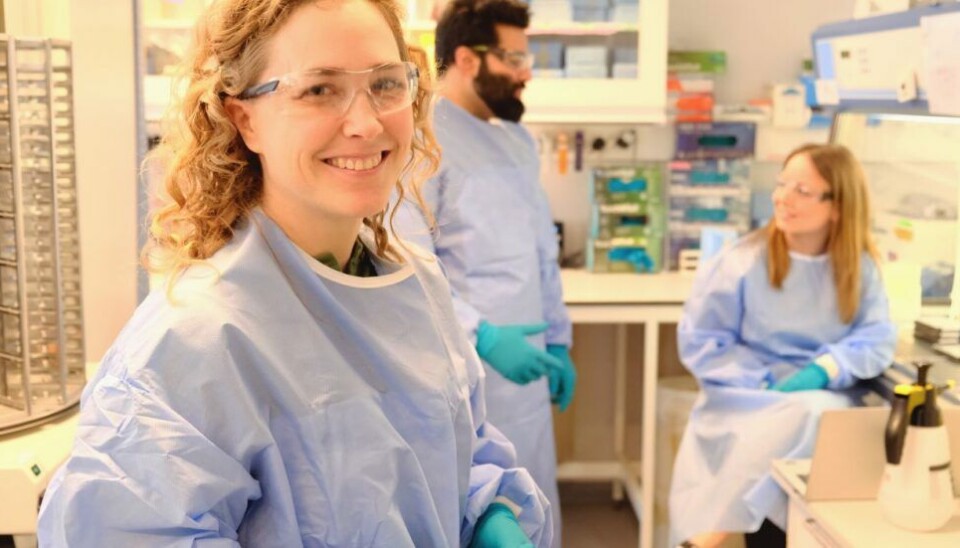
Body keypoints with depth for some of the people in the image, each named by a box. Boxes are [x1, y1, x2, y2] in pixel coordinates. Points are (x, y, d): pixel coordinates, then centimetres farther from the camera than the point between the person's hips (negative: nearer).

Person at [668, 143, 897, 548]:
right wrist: (763, 384, -16)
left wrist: (822, 370, -22)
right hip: (747, 399, -2)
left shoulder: (859, 266, 3)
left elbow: (877, 338, -3)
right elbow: (699, 341, -4)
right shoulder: (742, 261, -5)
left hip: (824, 398, 2)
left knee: (817, 414, -34)